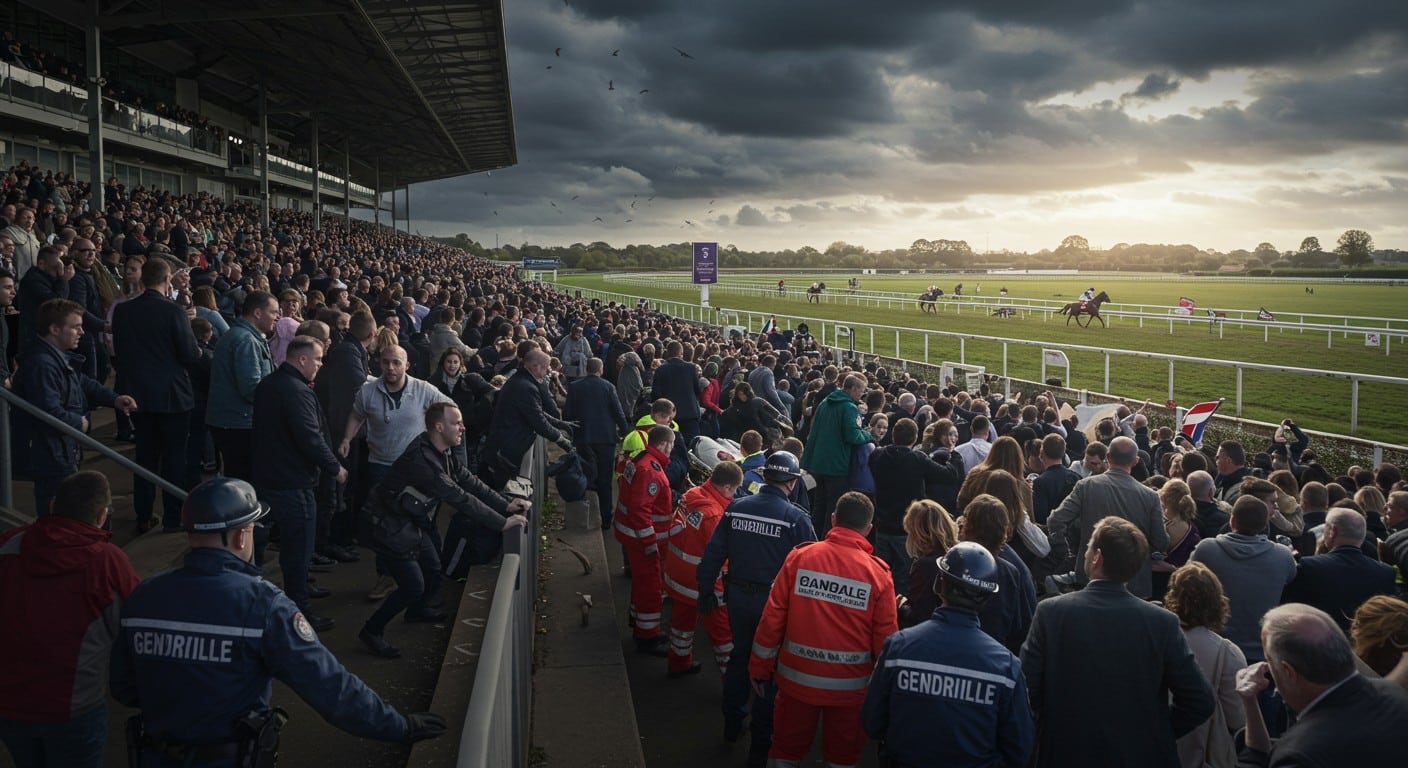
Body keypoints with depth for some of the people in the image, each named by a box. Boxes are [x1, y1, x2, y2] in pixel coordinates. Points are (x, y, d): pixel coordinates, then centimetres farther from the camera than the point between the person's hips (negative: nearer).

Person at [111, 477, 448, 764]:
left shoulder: (142, 598, -6)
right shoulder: (262, 603, -21)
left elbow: (123, 689, 6)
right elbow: (329, 685, -22)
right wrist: (400, 727, -14)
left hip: (156, 756, 4)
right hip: (230, 757, -4)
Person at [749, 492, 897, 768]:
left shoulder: (799, 557, -8)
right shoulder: (878, 574, -11)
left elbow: (772, 617, -7)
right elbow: (885, 638, -9)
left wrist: (761, 667, 4)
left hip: (797, 678, 1)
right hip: (850, 685, -1)